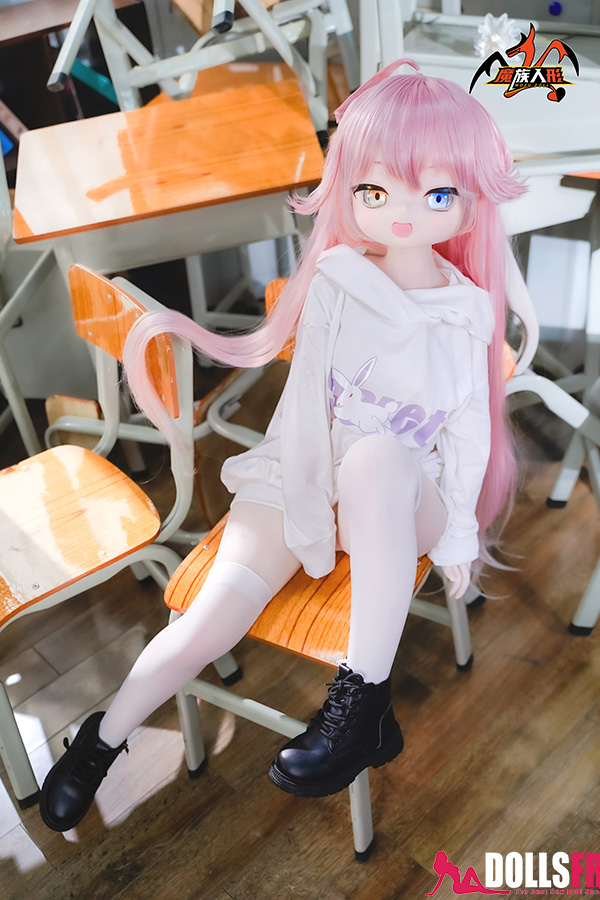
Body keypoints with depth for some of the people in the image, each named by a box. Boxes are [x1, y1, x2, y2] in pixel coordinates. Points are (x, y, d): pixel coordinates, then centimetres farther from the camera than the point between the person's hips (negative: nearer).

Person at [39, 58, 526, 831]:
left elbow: (471, 429, 2)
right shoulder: (335, 284, -5)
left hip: (406, 504, 0)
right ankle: (103, 740, 14)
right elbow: (305, 401, -7)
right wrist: (308, 510, -14)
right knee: (207, 628, -16)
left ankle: (364, 700, -32)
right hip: (296, 482, 1)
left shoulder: (469, 312, -2)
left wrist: (457, 531, -1)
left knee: (376, 457, -39)